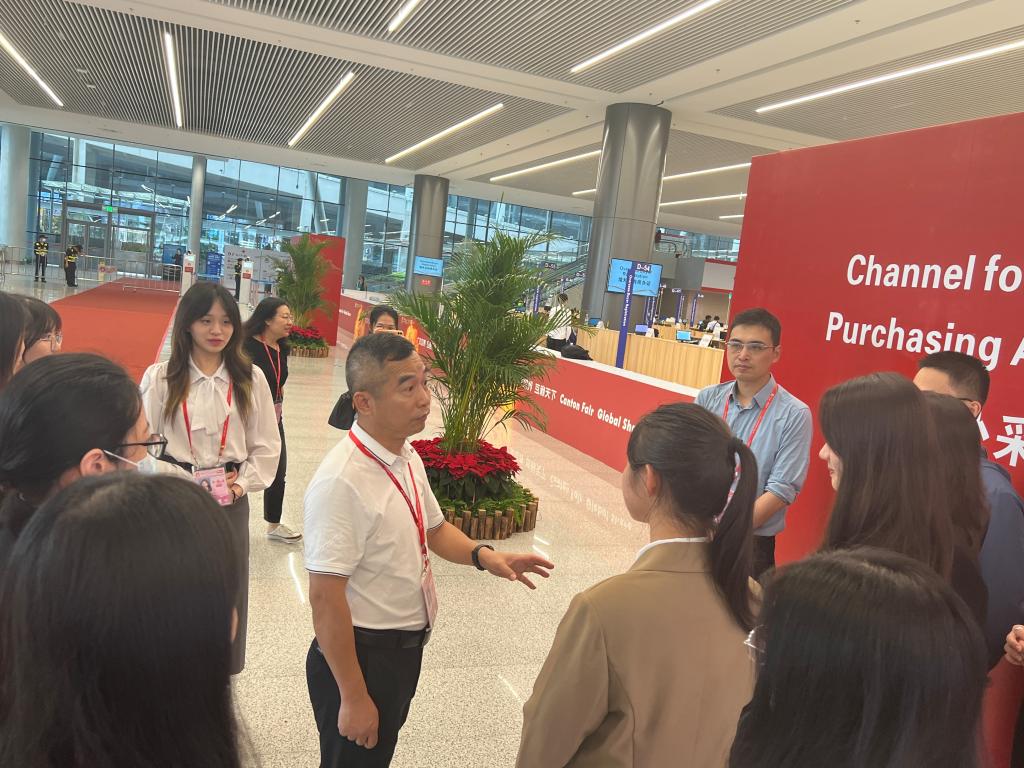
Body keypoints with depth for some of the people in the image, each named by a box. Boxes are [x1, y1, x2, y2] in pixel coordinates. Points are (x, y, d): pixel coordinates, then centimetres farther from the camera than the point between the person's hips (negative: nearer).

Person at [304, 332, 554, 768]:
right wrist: (353, 697, -20)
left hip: (406, 646, 8)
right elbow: (326, 599, -26)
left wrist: (483, 555, -5)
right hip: (359, 655, -8)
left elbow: (433, 529, 13)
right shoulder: (341, 482, -28)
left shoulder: (408, 457, -2)